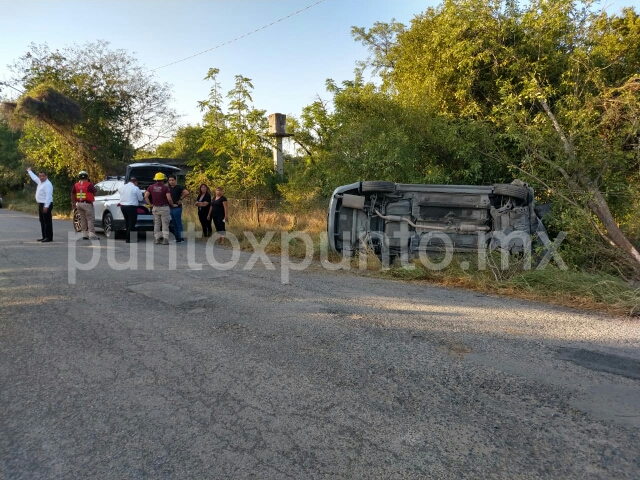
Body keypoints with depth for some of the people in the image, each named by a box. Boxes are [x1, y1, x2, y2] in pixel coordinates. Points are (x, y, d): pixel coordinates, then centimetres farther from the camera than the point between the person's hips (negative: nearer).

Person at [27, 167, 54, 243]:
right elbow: (34, 177, 36)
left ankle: (49, 237, -7)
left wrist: (46, 206, -28)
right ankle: (44, 237, 16)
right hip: (40, 204, 10)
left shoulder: (48, 184, -16)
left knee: (47, 221, -8)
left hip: (46, 205, -10)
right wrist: (29, 171, 50)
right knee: (42, 221, 12)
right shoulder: (40, 182, 13)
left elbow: (48, 196, -23)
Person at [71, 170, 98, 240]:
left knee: (83, 219, 12)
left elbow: (73, 195, 13)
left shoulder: (76, 185, 8)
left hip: (79, 204, 6)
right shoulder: (89, 185, -11)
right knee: (90, 219, -4)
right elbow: (95, 193, -3)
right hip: (87, 204, -6)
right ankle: (91, 234, -12)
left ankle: (84, 234, 13)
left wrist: (73, 204, 23)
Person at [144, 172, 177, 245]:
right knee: (165, 224, 0)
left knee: (156, 224, 13)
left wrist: (150, 204, 9)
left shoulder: (151, 187, 4)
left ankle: (157, 238, 16)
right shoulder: (165, 187, -11)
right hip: (164, 208, -4)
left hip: (155, 208, 4)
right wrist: (173, 205, -2)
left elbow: (146, 196, 0)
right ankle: (165, 239, -7)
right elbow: (169, 198, -18)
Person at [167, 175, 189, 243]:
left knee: (178, 223, -5)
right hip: (171, 208, 8)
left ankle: (180, 238, -1)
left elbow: (187, 193, -24)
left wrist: (181, 199, -15)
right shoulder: (169, 188, 11)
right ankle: (177, 237, 18)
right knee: (174, 224, 12)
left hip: (177, 208, -8)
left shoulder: (179, 187, -10)